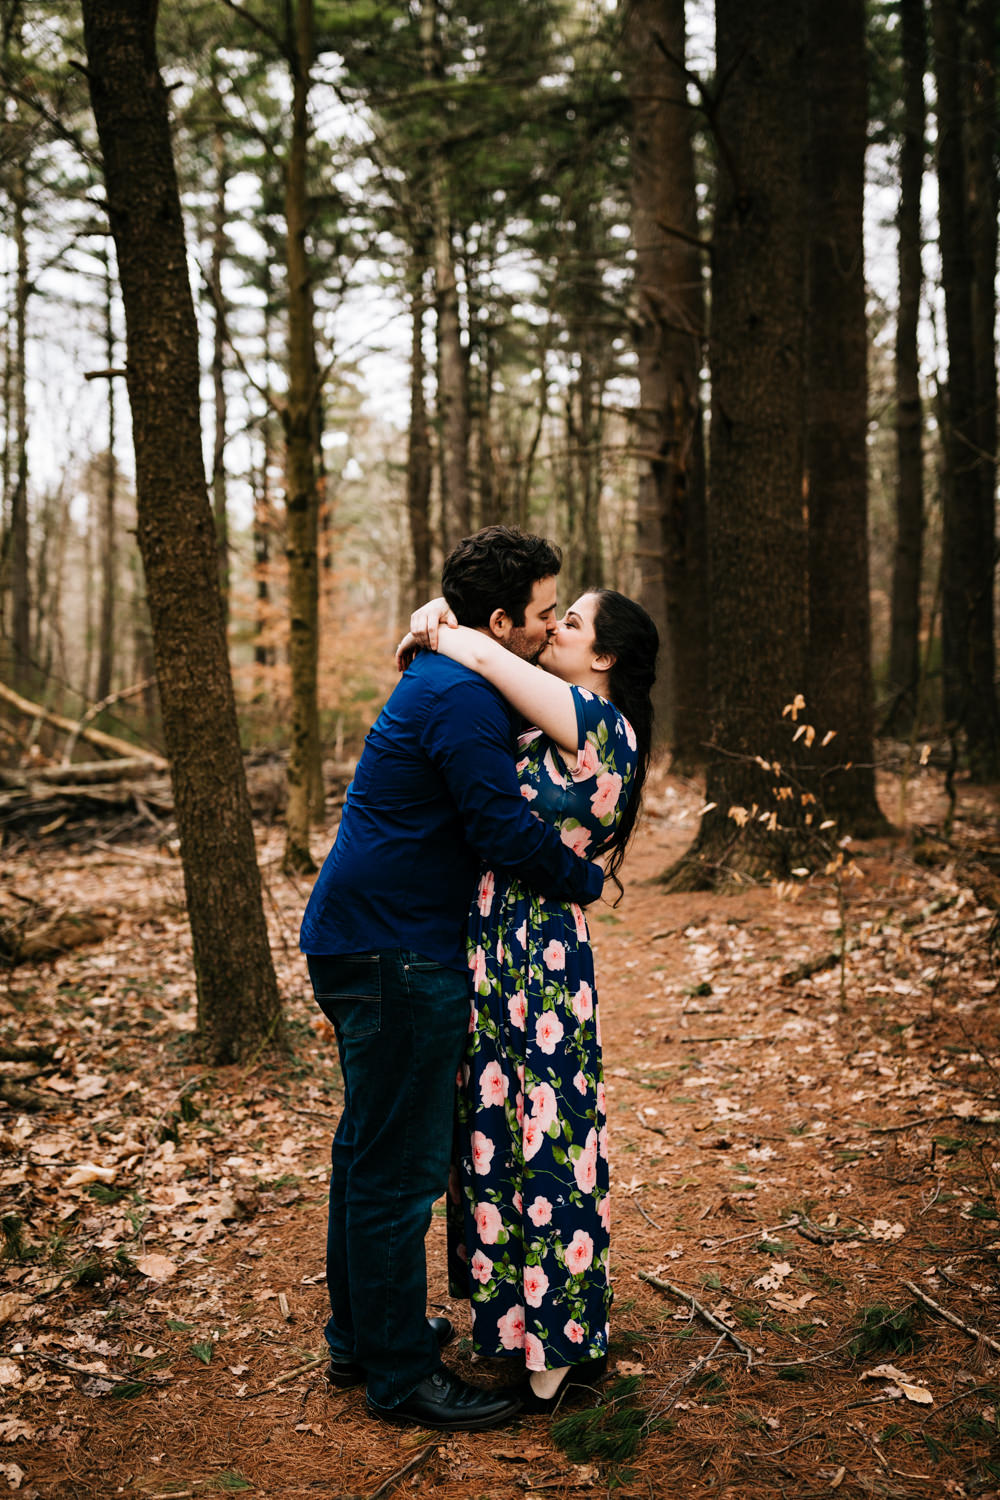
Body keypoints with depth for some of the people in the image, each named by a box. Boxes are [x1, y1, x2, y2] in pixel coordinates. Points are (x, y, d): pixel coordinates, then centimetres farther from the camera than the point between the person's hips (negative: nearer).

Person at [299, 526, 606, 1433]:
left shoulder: (441, 680, 16)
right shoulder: (464, 697, -18)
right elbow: (504, 826, -22)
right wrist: (587, 880, -6)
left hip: (363, 942, 11)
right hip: (397, 957, -11)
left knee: (371, 1150, 19)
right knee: (400, 1166, -1)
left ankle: (361, 1339, 34)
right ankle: (400, 1376, 11)